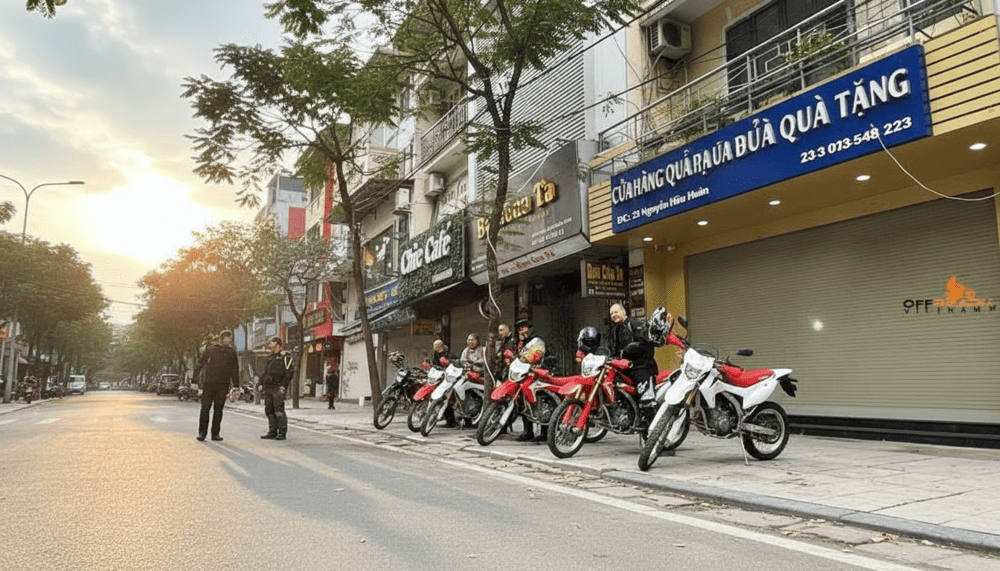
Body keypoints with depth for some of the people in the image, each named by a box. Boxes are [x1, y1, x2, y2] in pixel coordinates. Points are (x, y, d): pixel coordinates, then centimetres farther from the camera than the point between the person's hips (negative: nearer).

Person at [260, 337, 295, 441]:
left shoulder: (285, 356, -8)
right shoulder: (270, 357, 18)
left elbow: (288, 373, -13)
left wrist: (283, 386, -19)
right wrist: (263, 381, 17)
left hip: (278, 388, -8)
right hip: (268, 387, 8)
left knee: (279, 411, -9)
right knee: (269, 410, 9)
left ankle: (283, 433, -5)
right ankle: (273, 432, 15)